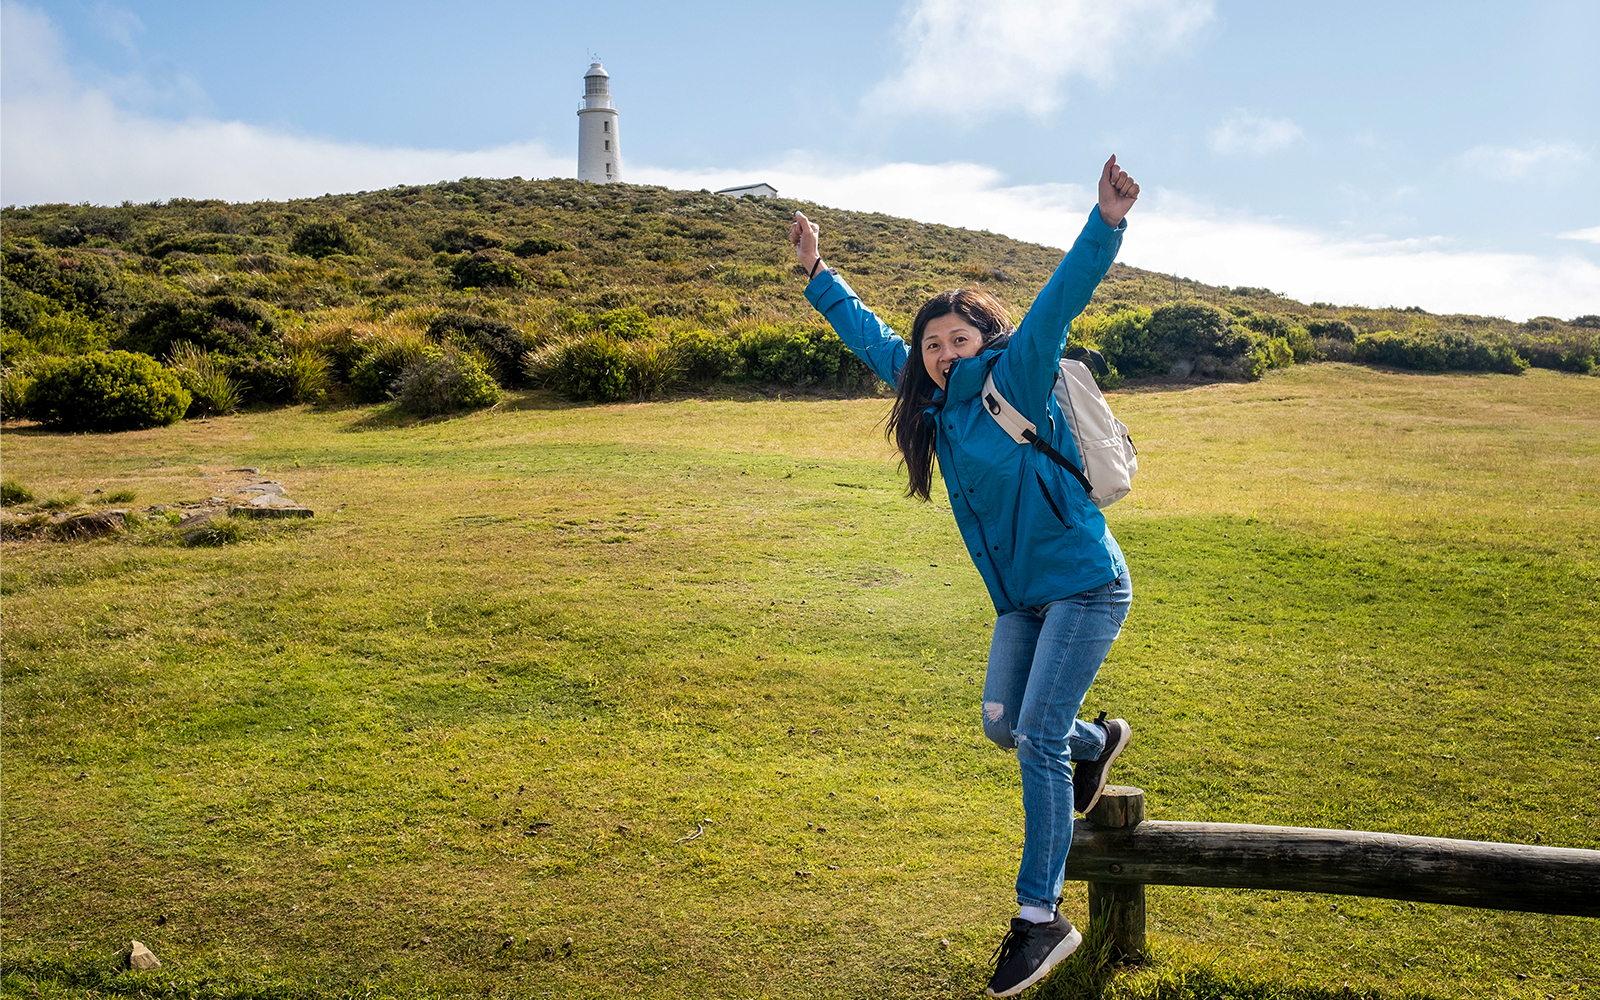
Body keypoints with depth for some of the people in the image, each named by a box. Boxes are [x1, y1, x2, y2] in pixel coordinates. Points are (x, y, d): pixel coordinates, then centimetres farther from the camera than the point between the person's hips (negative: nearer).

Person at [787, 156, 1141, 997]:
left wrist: (1107, 222, -37)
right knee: (1002, 724, 11)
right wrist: (819, 277, 25)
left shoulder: (1018, 379, -11)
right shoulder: (934, 402, 7)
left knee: (1038, 739, -10)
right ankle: (1096, 743, 43)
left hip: (1086, 587, -7)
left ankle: (1041, 917, 0)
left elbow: (1062, 299, -24)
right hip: (1022, 597, 7)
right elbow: (871, 336, 19)